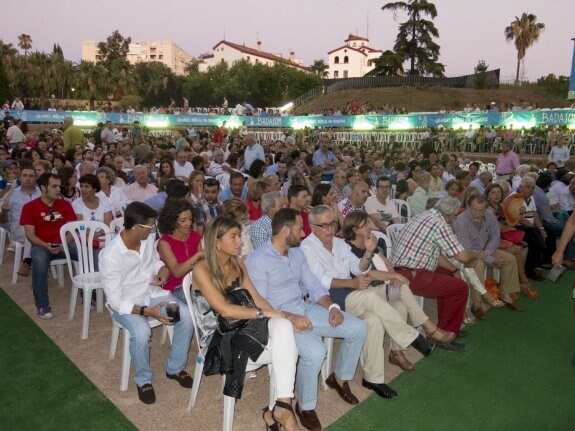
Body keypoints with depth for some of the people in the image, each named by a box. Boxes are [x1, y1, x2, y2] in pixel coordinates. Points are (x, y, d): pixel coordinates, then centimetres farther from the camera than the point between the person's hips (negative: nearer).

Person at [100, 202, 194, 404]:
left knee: (187, 317, -16)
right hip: (125, 302, -5)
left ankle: (175, 368, 7)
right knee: (142, 332, -34)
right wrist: (147, 311, -34)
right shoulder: (110, 256, -25)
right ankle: (143, 379, -4)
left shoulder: (147, 239, -7)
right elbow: (115, 301, -23)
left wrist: (163, 269, -9)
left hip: (152, 293, 6)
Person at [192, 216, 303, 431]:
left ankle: (282, 406, -25)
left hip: (244, 328, 6)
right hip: (219, 338, -6)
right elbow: (225, 310, -21)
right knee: (285, 349, -28)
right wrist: (265, 313, -20)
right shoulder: (202, 271, -12)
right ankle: (281, 408, -9)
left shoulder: (238, 264, 9)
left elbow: (256, 299, 6)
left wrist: (280, 316, -11)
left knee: (283, 327, -28)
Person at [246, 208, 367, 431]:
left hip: (305, 308, 8)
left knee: (358, 329, -1)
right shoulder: (257, 261, -14)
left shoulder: (297, 253, 10)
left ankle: (339, 378, 23)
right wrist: (290, 317, -29)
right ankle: (305, 406, -5)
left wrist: (332, 306, -7)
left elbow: (314, 285, 11)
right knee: (315, 351, -33)